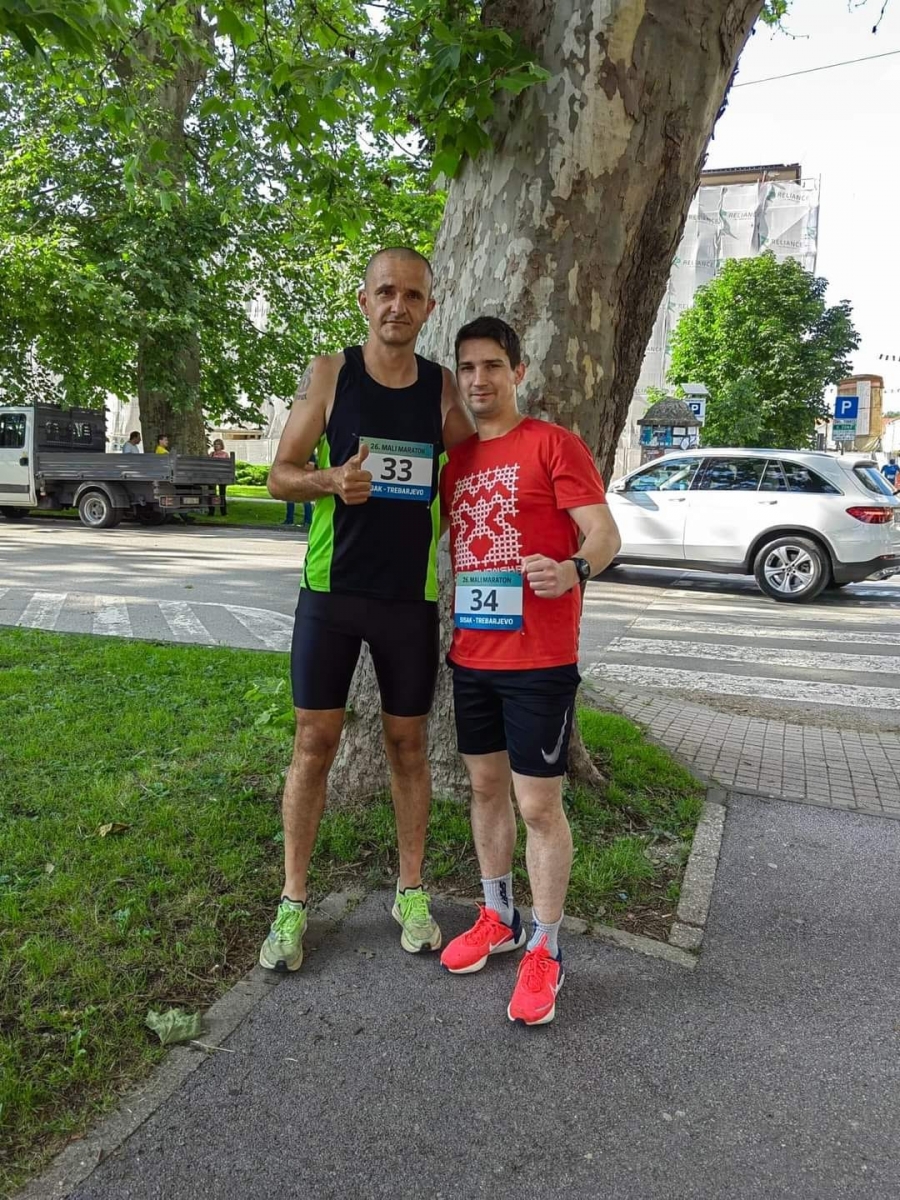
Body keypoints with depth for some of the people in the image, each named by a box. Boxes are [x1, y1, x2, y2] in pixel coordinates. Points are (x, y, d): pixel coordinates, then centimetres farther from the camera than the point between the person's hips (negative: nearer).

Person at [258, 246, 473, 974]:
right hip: (332, 589, -1)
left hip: (412, 597, 1)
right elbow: (280, 476, 0)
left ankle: (411, 892, 26)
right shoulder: (330, 374, -1)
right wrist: (331, 480, -20)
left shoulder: (443, 387, 3)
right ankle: (294, 901, 19)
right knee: (315, 742, 3)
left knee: (408, 744, 10)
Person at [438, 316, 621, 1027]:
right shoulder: (457, 459, 12)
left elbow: (604, 533, -14)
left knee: (538, 803, 0)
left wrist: (573, 570, -35)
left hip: (539, 658, -6)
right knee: (486, 788, 16)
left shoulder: (553, 444, -6)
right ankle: (499, 919, 34)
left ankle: (545, 949, 18)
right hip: (472, 653, 7)